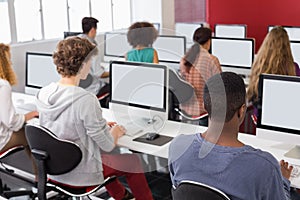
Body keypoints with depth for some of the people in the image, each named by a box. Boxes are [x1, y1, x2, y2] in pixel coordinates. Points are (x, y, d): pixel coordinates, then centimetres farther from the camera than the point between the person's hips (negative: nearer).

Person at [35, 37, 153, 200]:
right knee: (134, 162, 12)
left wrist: (101, 125, 14)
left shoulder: (43, 94, -6)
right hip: (80, 174, -7)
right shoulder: (86, 101, -29)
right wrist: (115, 132, 3)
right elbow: (107, 145, -19)